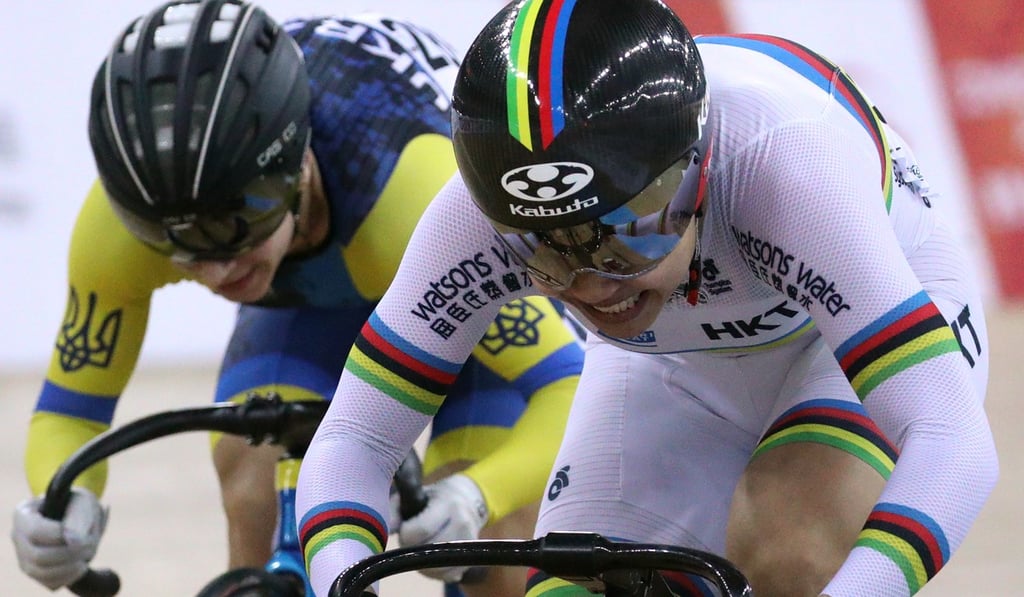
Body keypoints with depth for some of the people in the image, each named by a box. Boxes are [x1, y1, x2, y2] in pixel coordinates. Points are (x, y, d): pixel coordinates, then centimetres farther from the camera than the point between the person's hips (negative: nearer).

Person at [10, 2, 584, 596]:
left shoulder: (415, 191, -47)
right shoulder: (118, 221, -35)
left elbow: (570, 388, -46)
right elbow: (69, 410, -22)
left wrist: (473, 498, -65)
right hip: (310, 296, 3)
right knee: (259, 524, -19)